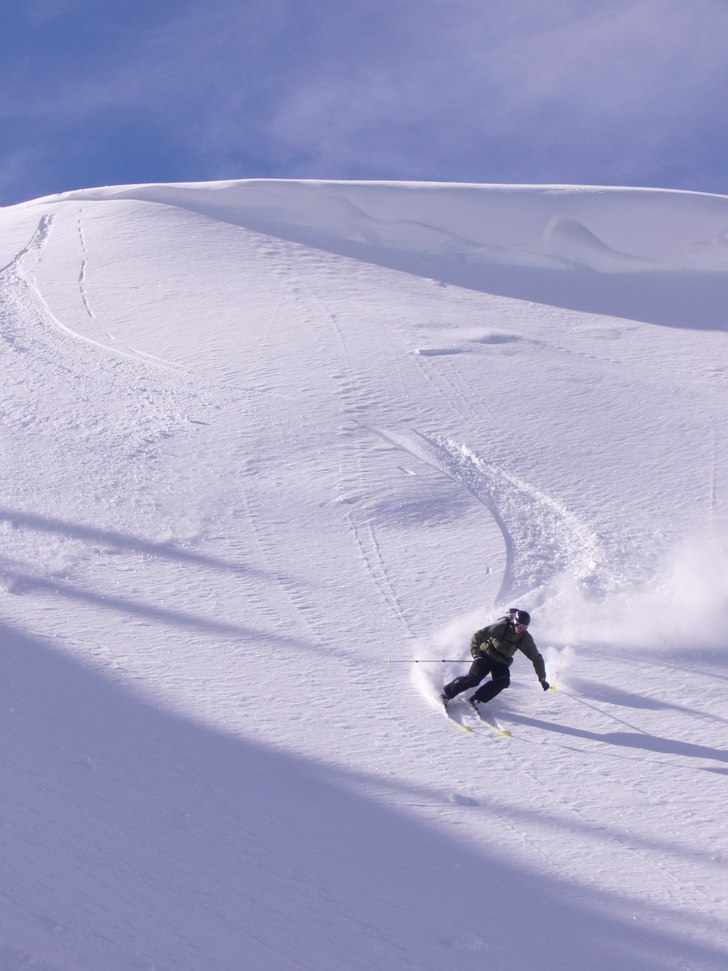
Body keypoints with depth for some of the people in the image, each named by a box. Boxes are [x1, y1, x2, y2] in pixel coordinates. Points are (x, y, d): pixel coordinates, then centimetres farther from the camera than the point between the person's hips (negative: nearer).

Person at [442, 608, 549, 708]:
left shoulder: (525, 638, -12)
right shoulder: (500, 626, -23)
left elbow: (536, 658, -4)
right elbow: (477, 636, -19)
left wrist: (542, 678, -8)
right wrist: (476, 654, -29)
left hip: (502, 662, 4)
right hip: (486, 655, -4)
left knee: (503, 681, -23)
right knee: (473, 678, -19)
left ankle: (477, 699, -13)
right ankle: (446, 693, -4)